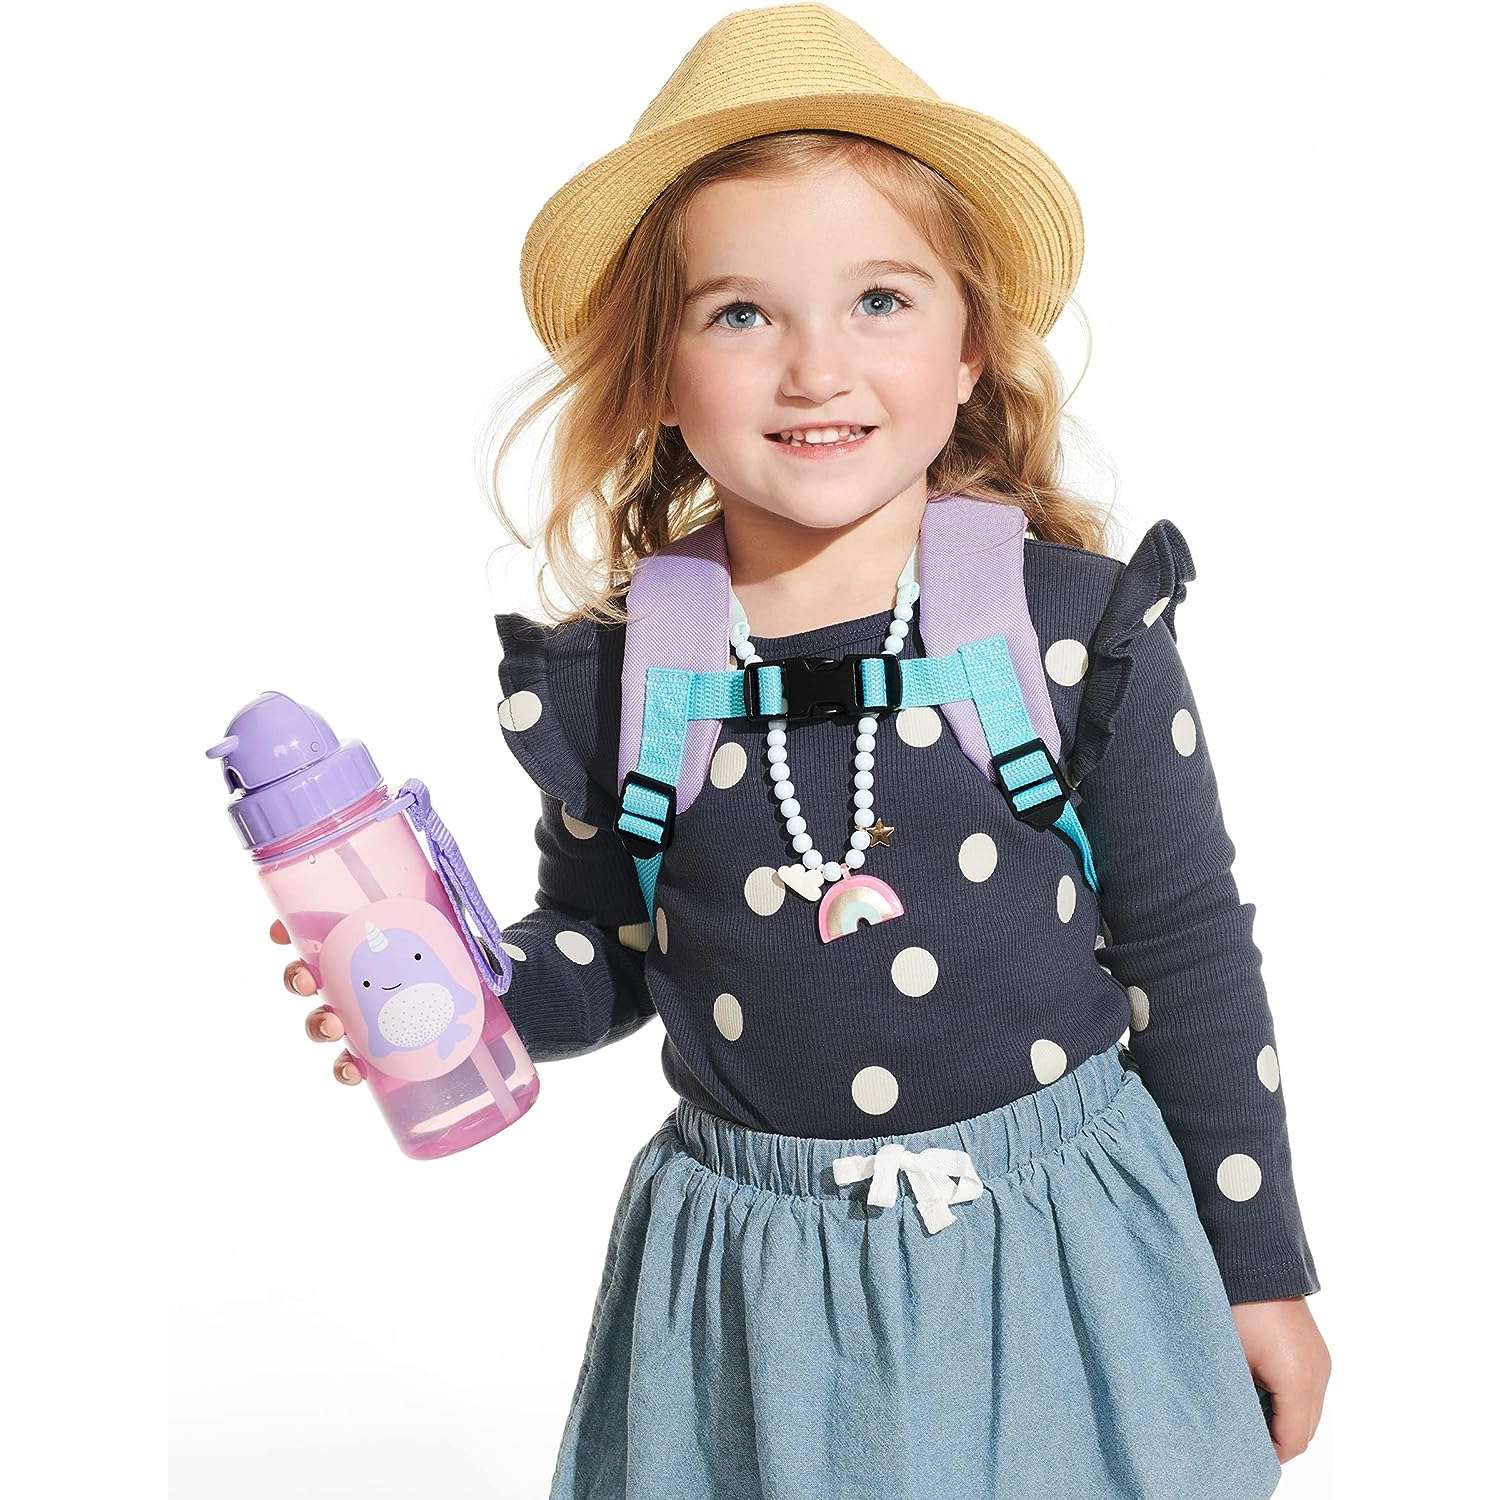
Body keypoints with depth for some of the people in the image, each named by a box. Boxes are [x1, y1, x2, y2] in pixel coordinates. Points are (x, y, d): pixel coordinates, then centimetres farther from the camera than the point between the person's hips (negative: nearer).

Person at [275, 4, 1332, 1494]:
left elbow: (1189, 958, -3)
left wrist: (1258, 1263, 3)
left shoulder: (1078, 626, -10)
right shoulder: (613, 677, -6)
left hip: (1058, 1251, -1)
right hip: (744, 1281, 2)